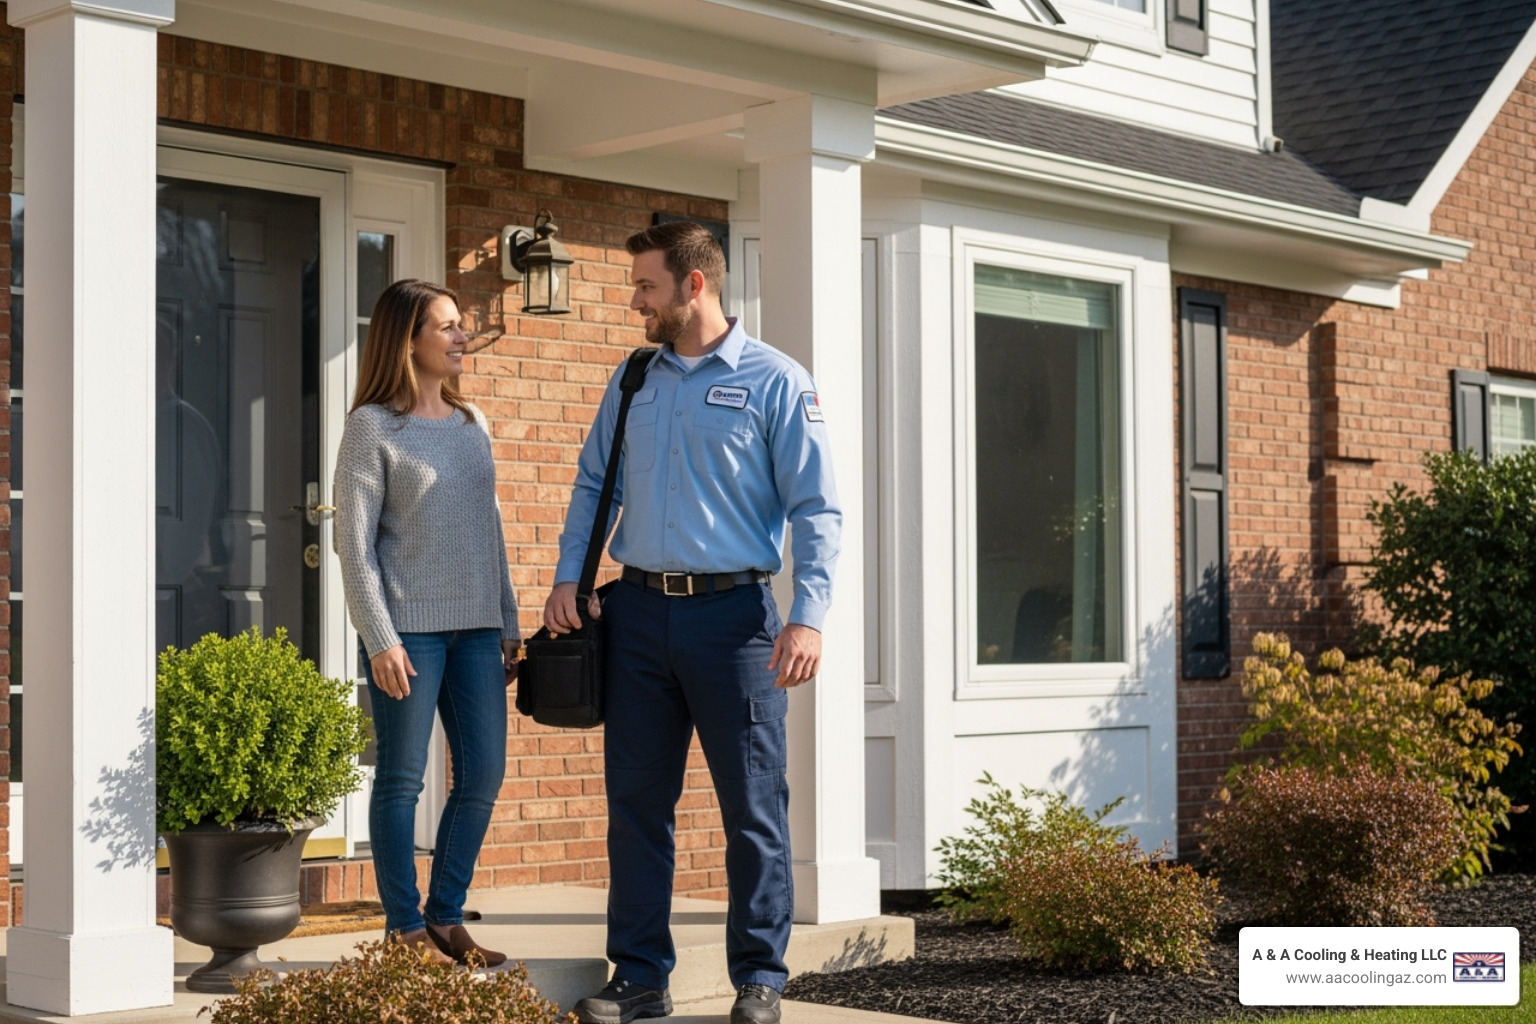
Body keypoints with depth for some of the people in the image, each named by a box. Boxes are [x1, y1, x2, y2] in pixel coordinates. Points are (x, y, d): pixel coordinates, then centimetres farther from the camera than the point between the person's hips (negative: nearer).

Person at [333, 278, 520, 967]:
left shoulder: (472, 424, 14)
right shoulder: (373, 426, -4)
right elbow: (355, 543, -7)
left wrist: (508, 623, 14)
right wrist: (380, 640, -13)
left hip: (475, 627, 6)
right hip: (409, 627, -6)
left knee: (483, 775, 6)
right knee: (402, 779, 1)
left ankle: (446, 917, 19)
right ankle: (406, 929, 10)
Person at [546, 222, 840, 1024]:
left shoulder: (775, 382, -3)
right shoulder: (631, 383, 12)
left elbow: (816, 508, -7)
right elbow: (593, 484, 17)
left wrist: (808, 616, -17)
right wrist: (568, 578, 3)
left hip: (734, 612, -4)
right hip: (640, 612, 5)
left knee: (753, 806, 2)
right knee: (636, 800, 8)